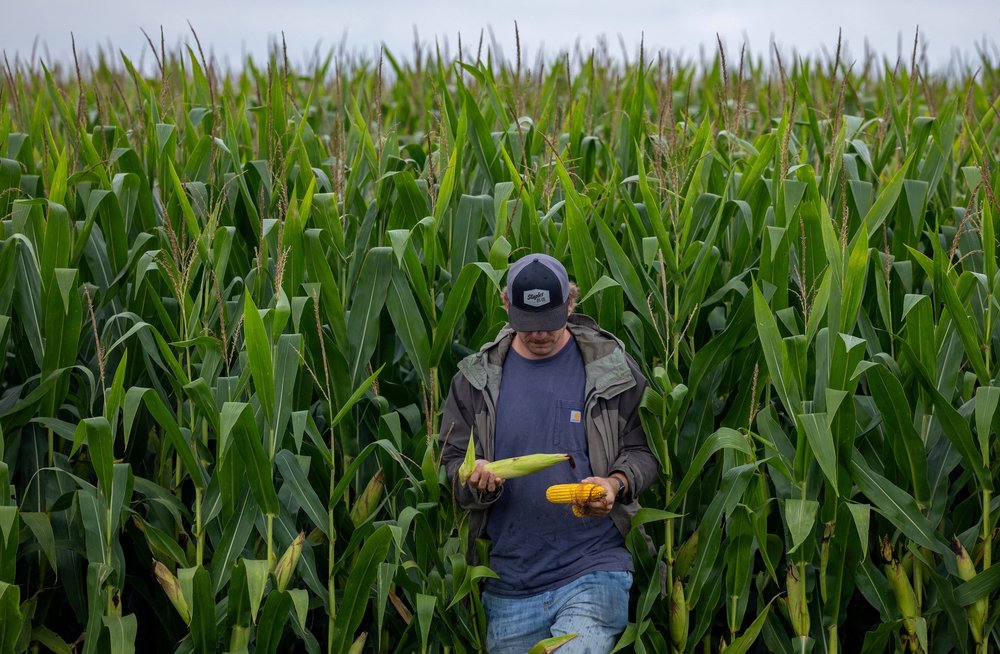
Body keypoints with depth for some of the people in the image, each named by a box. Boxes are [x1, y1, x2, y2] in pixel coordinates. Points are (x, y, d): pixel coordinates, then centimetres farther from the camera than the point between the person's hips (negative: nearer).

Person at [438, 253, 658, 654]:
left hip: (592, 571, -3)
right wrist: (475, 478, -14)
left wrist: (616, 483, -16)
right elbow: (451, 462, 9)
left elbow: (642, 452, 6)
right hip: (509, 581, 3)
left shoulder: (611, 368, 2)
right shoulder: (477, 378, 7)